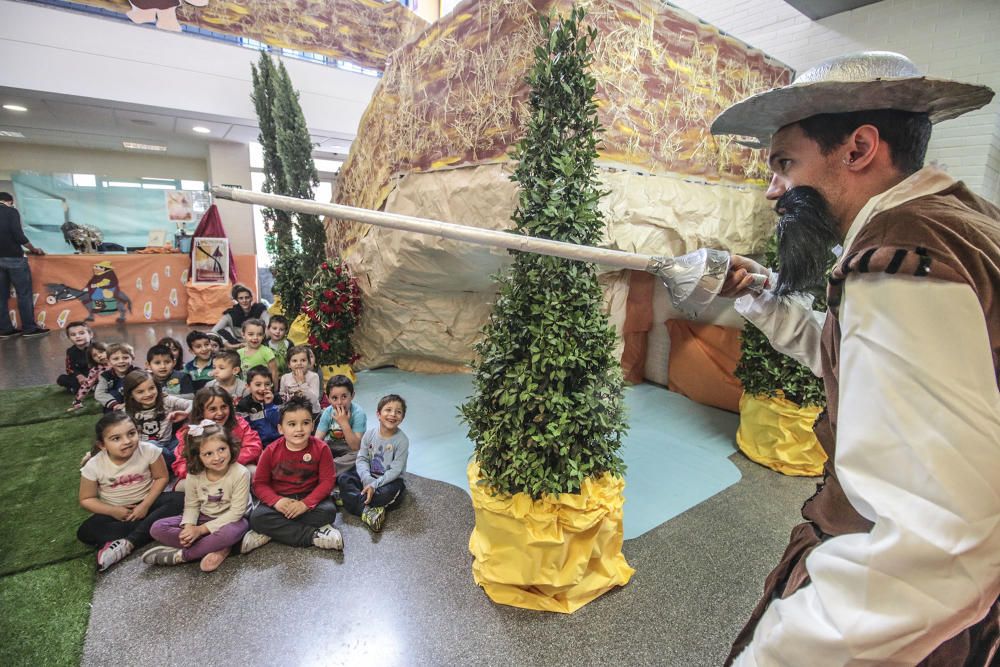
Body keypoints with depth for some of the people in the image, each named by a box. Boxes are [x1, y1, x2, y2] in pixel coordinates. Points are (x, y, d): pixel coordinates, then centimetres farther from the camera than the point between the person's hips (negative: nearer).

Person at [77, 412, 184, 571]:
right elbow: (86, 500, -5)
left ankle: (127, 543, -29)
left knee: (179, 500, -27)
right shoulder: (94, 466, -17)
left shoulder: (149, 450, -21)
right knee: (85, 532, -26)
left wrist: (145, 505, -20)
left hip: (146, 503, -1)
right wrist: (113, 511, -19)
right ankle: (148, 529, -22)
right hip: (115, 511, 1)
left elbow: (161, 477, -9)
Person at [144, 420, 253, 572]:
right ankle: (217, 549, -20)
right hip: (203, 518, 6)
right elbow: (191, 505, -1)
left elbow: (236, 512, -21)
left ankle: (180, 555, -15)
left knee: (230, 532, -39)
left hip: (231, 521, -5)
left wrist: (201, 529, -21)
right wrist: (189, 526, -21)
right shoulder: (194, 474, -10)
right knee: (157, 528, -11)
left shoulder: (241, 473, -24)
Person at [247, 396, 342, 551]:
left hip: (310, 497, -1)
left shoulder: (321, 449, -11)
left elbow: (327, 481, -11)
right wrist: (277, 501, -21)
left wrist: (306, 503, -25)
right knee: (256, 518, -26)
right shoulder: (271, 451, -8)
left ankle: (272, 532, -19)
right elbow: (260, 483, -3)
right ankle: (314, 536, -26)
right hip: (280, 498, 1)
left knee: (328, 511, -29)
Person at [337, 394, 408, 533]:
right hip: (368, 476, 4)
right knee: (343, 479, -17)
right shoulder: (370, 434, -7)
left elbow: (395, 470, -19)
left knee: (388, 493, -35)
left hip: (389, 479, -4)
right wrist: (367, 479, -25)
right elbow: (362, 459, -7)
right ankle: (367, 510, -30)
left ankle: (350, 498, -18)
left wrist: (374, 484, -27)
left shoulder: (402, 440, -18)